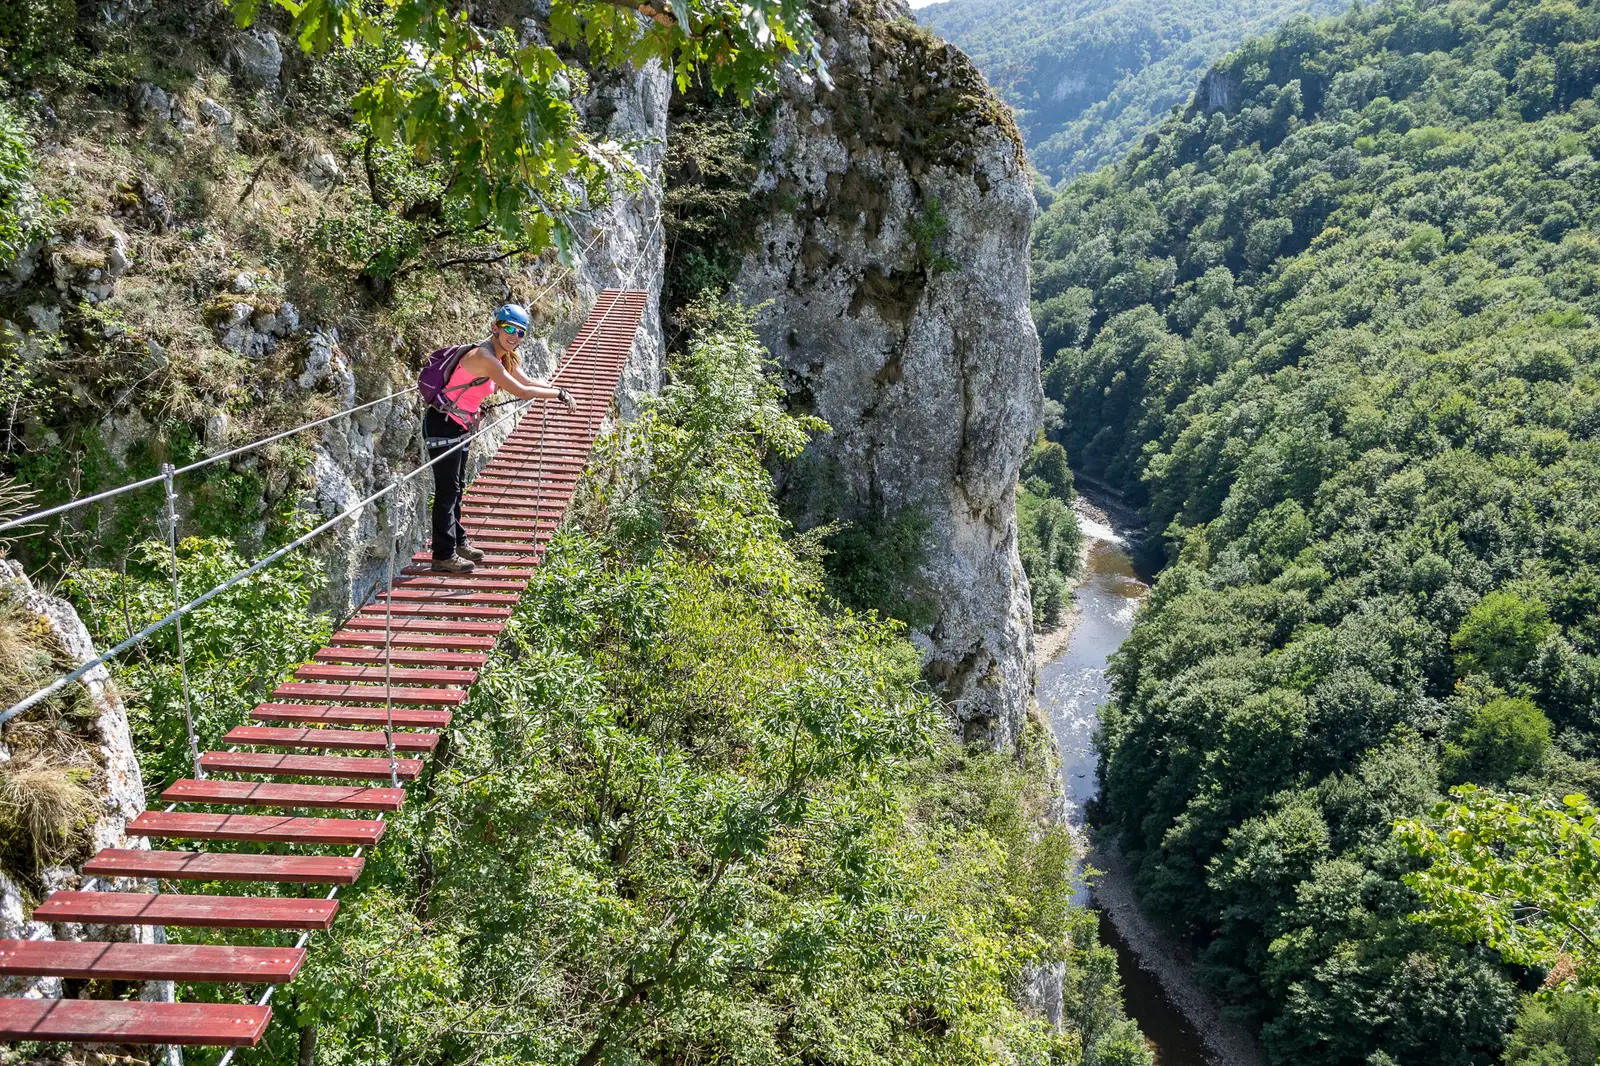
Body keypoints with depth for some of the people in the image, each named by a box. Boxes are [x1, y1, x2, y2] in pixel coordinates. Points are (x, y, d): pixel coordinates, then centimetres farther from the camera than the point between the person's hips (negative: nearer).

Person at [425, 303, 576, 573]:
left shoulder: (504, 357, 6)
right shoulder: (485, 357, -24)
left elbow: (527, 381, 16)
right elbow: (522, 392, -25)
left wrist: (559, 391, 2)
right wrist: (560, 394, -16)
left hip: (458, 427, 10)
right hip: (443, 424, -10)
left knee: (457, 487, 17)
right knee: (447, 490, -6)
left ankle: (458, 542, 29)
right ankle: (444, 555, -1)